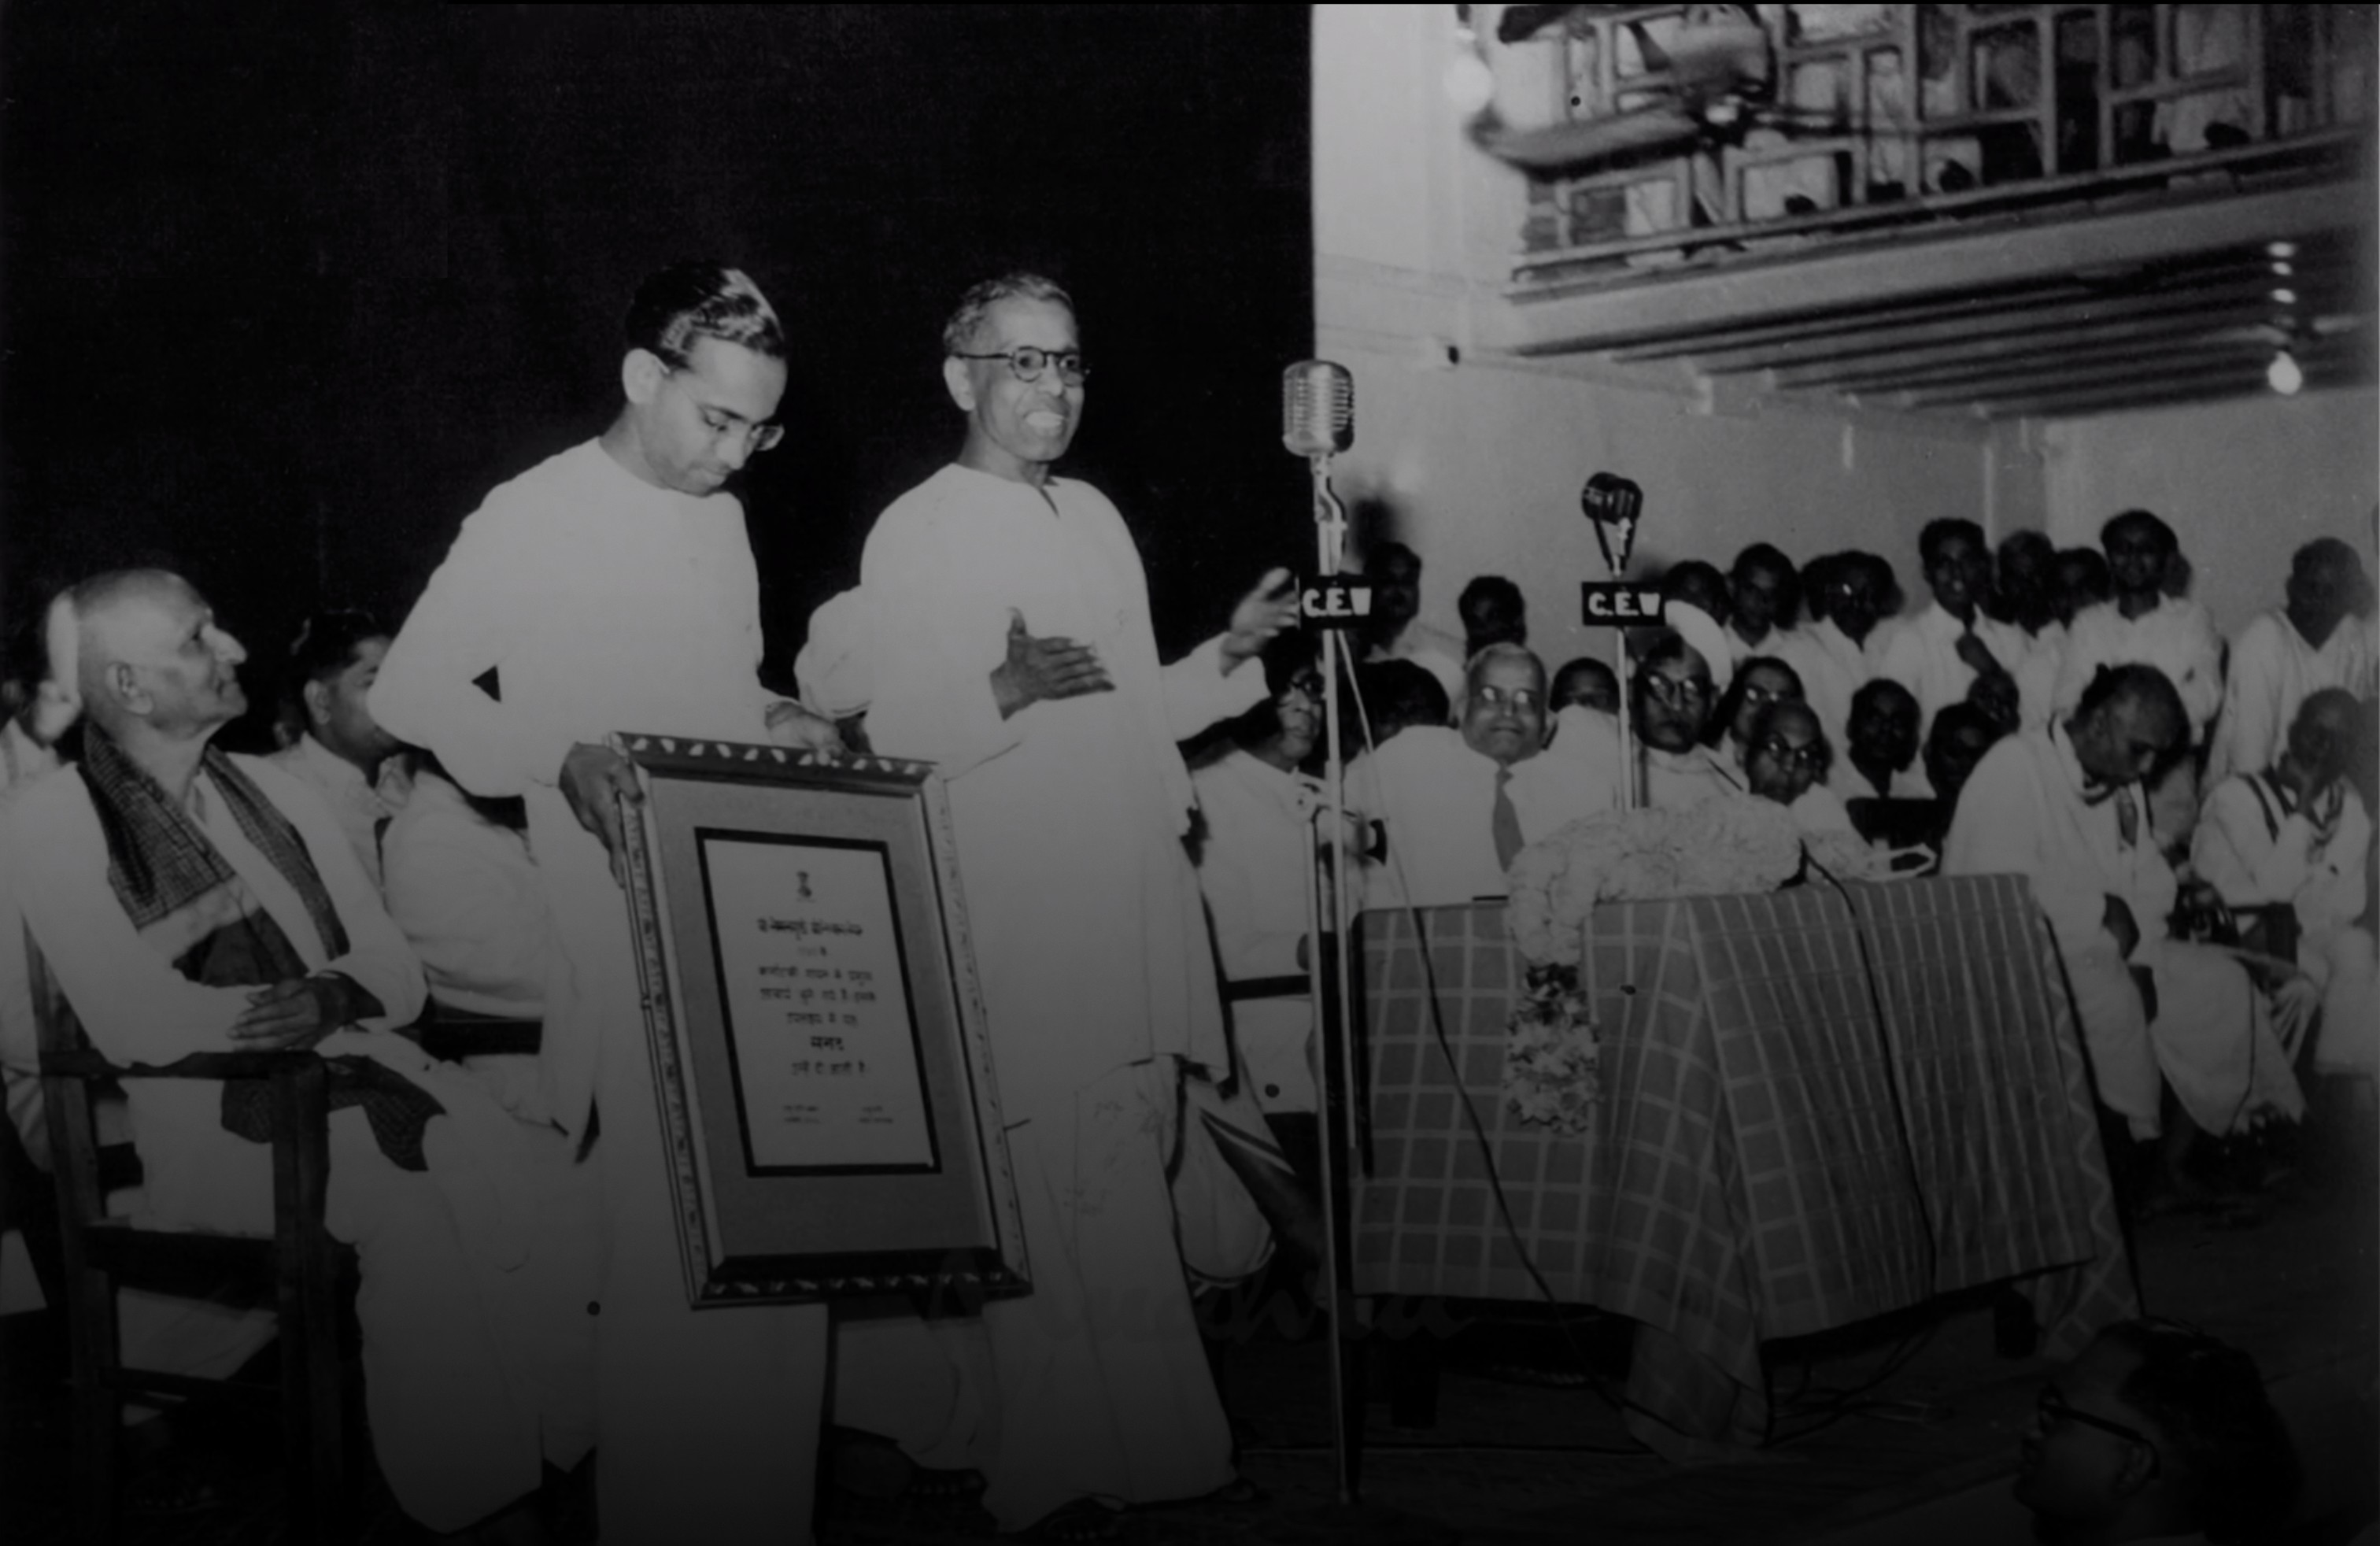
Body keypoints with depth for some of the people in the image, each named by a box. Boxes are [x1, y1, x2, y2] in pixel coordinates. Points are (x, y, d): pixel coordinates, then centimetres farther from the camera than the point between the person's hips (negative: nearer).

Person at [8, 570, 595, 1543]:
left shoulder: (271, 791, 17)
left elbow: (397, 974, 11)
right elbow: (136, 1023, -14)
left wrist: (329, 998, -13)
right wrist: (341, 997, -7)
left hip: (354, 1076, 5)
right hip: (208, 1120, -5)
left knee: (538, 1178, -22)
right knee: (410, 1201, -31)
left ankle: (561, 1454, -14)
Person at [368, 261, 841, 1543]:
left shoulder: (720, 516, 13)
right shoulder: (533, 520, -8)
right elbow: (410, 691, -10)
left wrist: (782, 729, 4)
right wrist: (561, 755, -23)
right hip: (636, 934, -6)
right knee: (671, 1251, -5)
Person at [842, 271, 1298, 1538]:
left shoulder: (1095, 517, 18)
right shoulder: (916, 535, -3)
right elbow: (891, 735, -9)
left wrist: (1232, 652, 10)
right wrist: (1006, 689, -26)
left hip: (1135, 921, 7)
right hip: (1021, 934, -7)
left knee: (1129, 1188, 9)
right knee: (1064, 1210, -8)